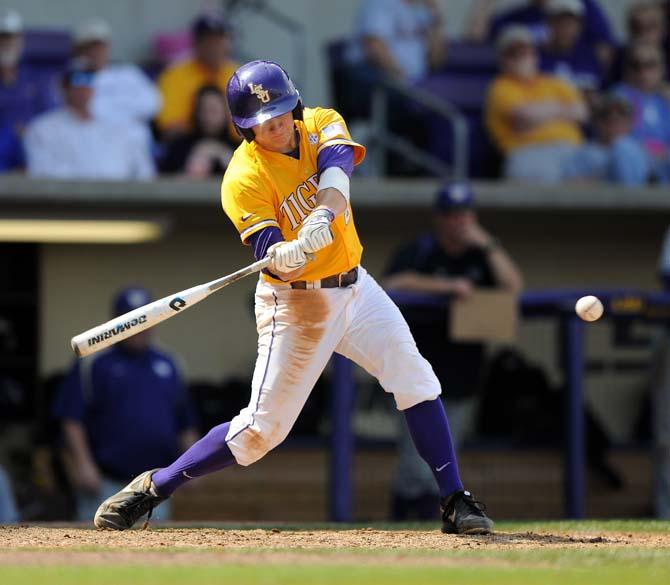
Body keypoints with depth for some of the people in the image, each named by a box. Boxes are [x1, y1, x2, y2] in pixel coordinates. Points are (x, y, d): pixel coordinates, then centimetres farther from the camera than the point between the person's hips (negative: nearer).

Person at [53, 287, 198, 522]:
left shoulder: (167, 364, 15)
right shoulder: (93, 364, -2)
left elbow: (184, 421, 19)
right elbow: (71, 417, -7)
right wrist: (82, 464, -16)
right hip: (105, 484, -5)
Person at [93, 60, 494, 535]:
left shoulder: (321, 124, -4)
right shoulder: (243, 180, -18)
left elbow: (337, 167, -25)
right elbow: (273, 261, -26)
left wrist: (323, 217, -45)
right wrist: (284, 256, -51)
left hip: (354, 287, 5)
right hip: (295, 305, -5)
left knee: (416, 380, -8)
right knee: (260, 429, -5)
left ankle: (455, 503, -1)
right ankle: (153, 488, 9)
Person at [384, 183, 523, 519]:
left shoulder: (482, 254, 9)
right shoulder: (419, 252, -4)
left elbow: (514, 287, -4)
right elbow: (394, 284, -22)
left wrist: (488, 245, -10)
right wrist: (447, 286, -28)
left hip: (464, 376, 5)